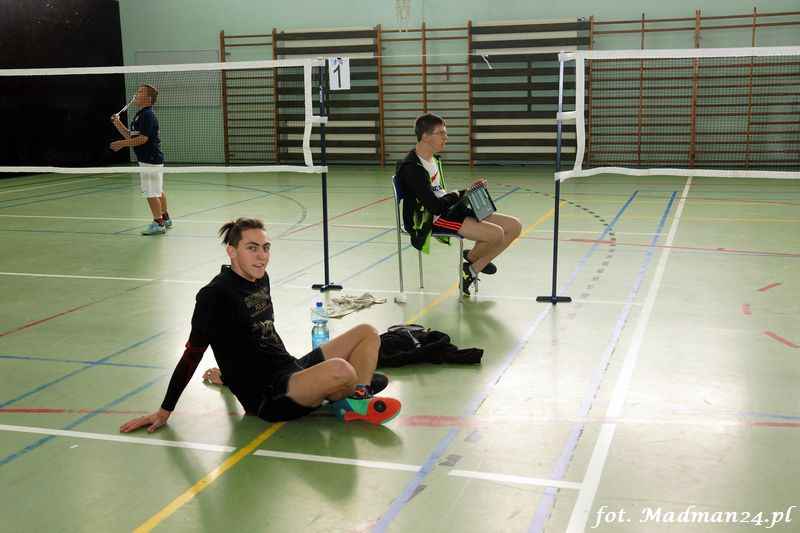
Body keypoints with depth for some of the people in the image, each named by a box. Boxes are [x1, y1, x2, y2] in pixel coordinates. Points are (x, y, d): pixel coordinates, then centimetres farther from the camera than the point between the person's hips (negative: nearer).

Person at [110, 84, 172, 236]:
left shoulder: (148, 115, -16)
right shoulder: (140, 114, 17)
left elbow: (143, 138, -22)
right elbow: (130, 135, 18)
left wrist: (122, 143, -18)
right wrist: (118, 123, 7)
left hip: (150, 160, -11)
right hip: (153, 159, 11)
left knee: (151, 193, -8)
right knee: (158, 191, 18)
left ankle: (158, 224, -4)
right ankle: (165, 219, 28)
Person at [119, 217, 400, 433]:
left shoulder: (261, 278, 9)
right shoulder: (216, 294, -15)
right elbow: (192, 355, -11)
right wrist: (164, 412, -6)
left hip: (293, 369, 9)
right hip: (269, 398, -9)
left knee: (366, 333, 8)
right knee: (339, 370, -35)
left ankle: (358, 401, -11)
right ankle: (359, 391, 1)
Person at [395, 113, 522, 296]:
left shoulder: (434, 159, 16)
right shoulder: (412, 168, -16)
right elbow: (435, 206, -20)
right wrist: (456, 195, -1)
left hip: (451, 211, 10)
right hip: (434, 219, -10)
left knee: (514, 227, -1)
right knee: (496, 234, -27)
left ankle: (471, 271, 4)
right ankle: (470, 258, 7)